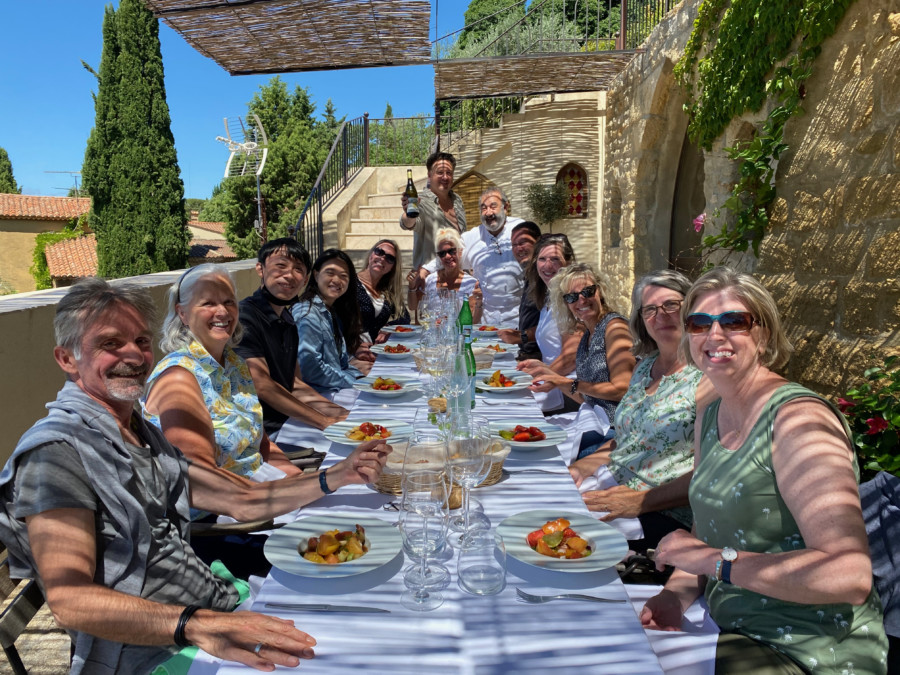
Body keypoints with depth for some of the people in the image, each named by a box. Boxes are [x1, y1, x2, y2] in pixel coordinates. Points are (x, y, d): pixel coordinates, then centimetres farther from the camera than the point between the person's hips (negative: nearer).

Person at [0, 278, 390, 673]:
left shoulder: (145, 436, 14)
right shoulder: (56, 451, -15)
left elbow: (243, 503, 13)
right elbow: (70, 601, -25)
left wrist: (340, 475, 5)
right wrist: (197, 626, -39)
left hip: (219, 608, 8)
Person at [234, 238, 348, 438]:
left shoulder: (288, 322, 13)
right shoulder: (244, 317, -15)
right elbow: (263, 386, -21)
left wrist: (340, 412, 0)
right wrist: (326, 422, -20)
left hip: (288, 423, 8)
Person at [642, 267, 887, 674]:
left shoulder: (798, 419, -21)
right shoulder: (709, 418, 5)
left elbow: (850, 575, -29)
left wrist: (715, 560, -27)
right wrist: (677, 594, -4)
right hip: (733, 632, 7)